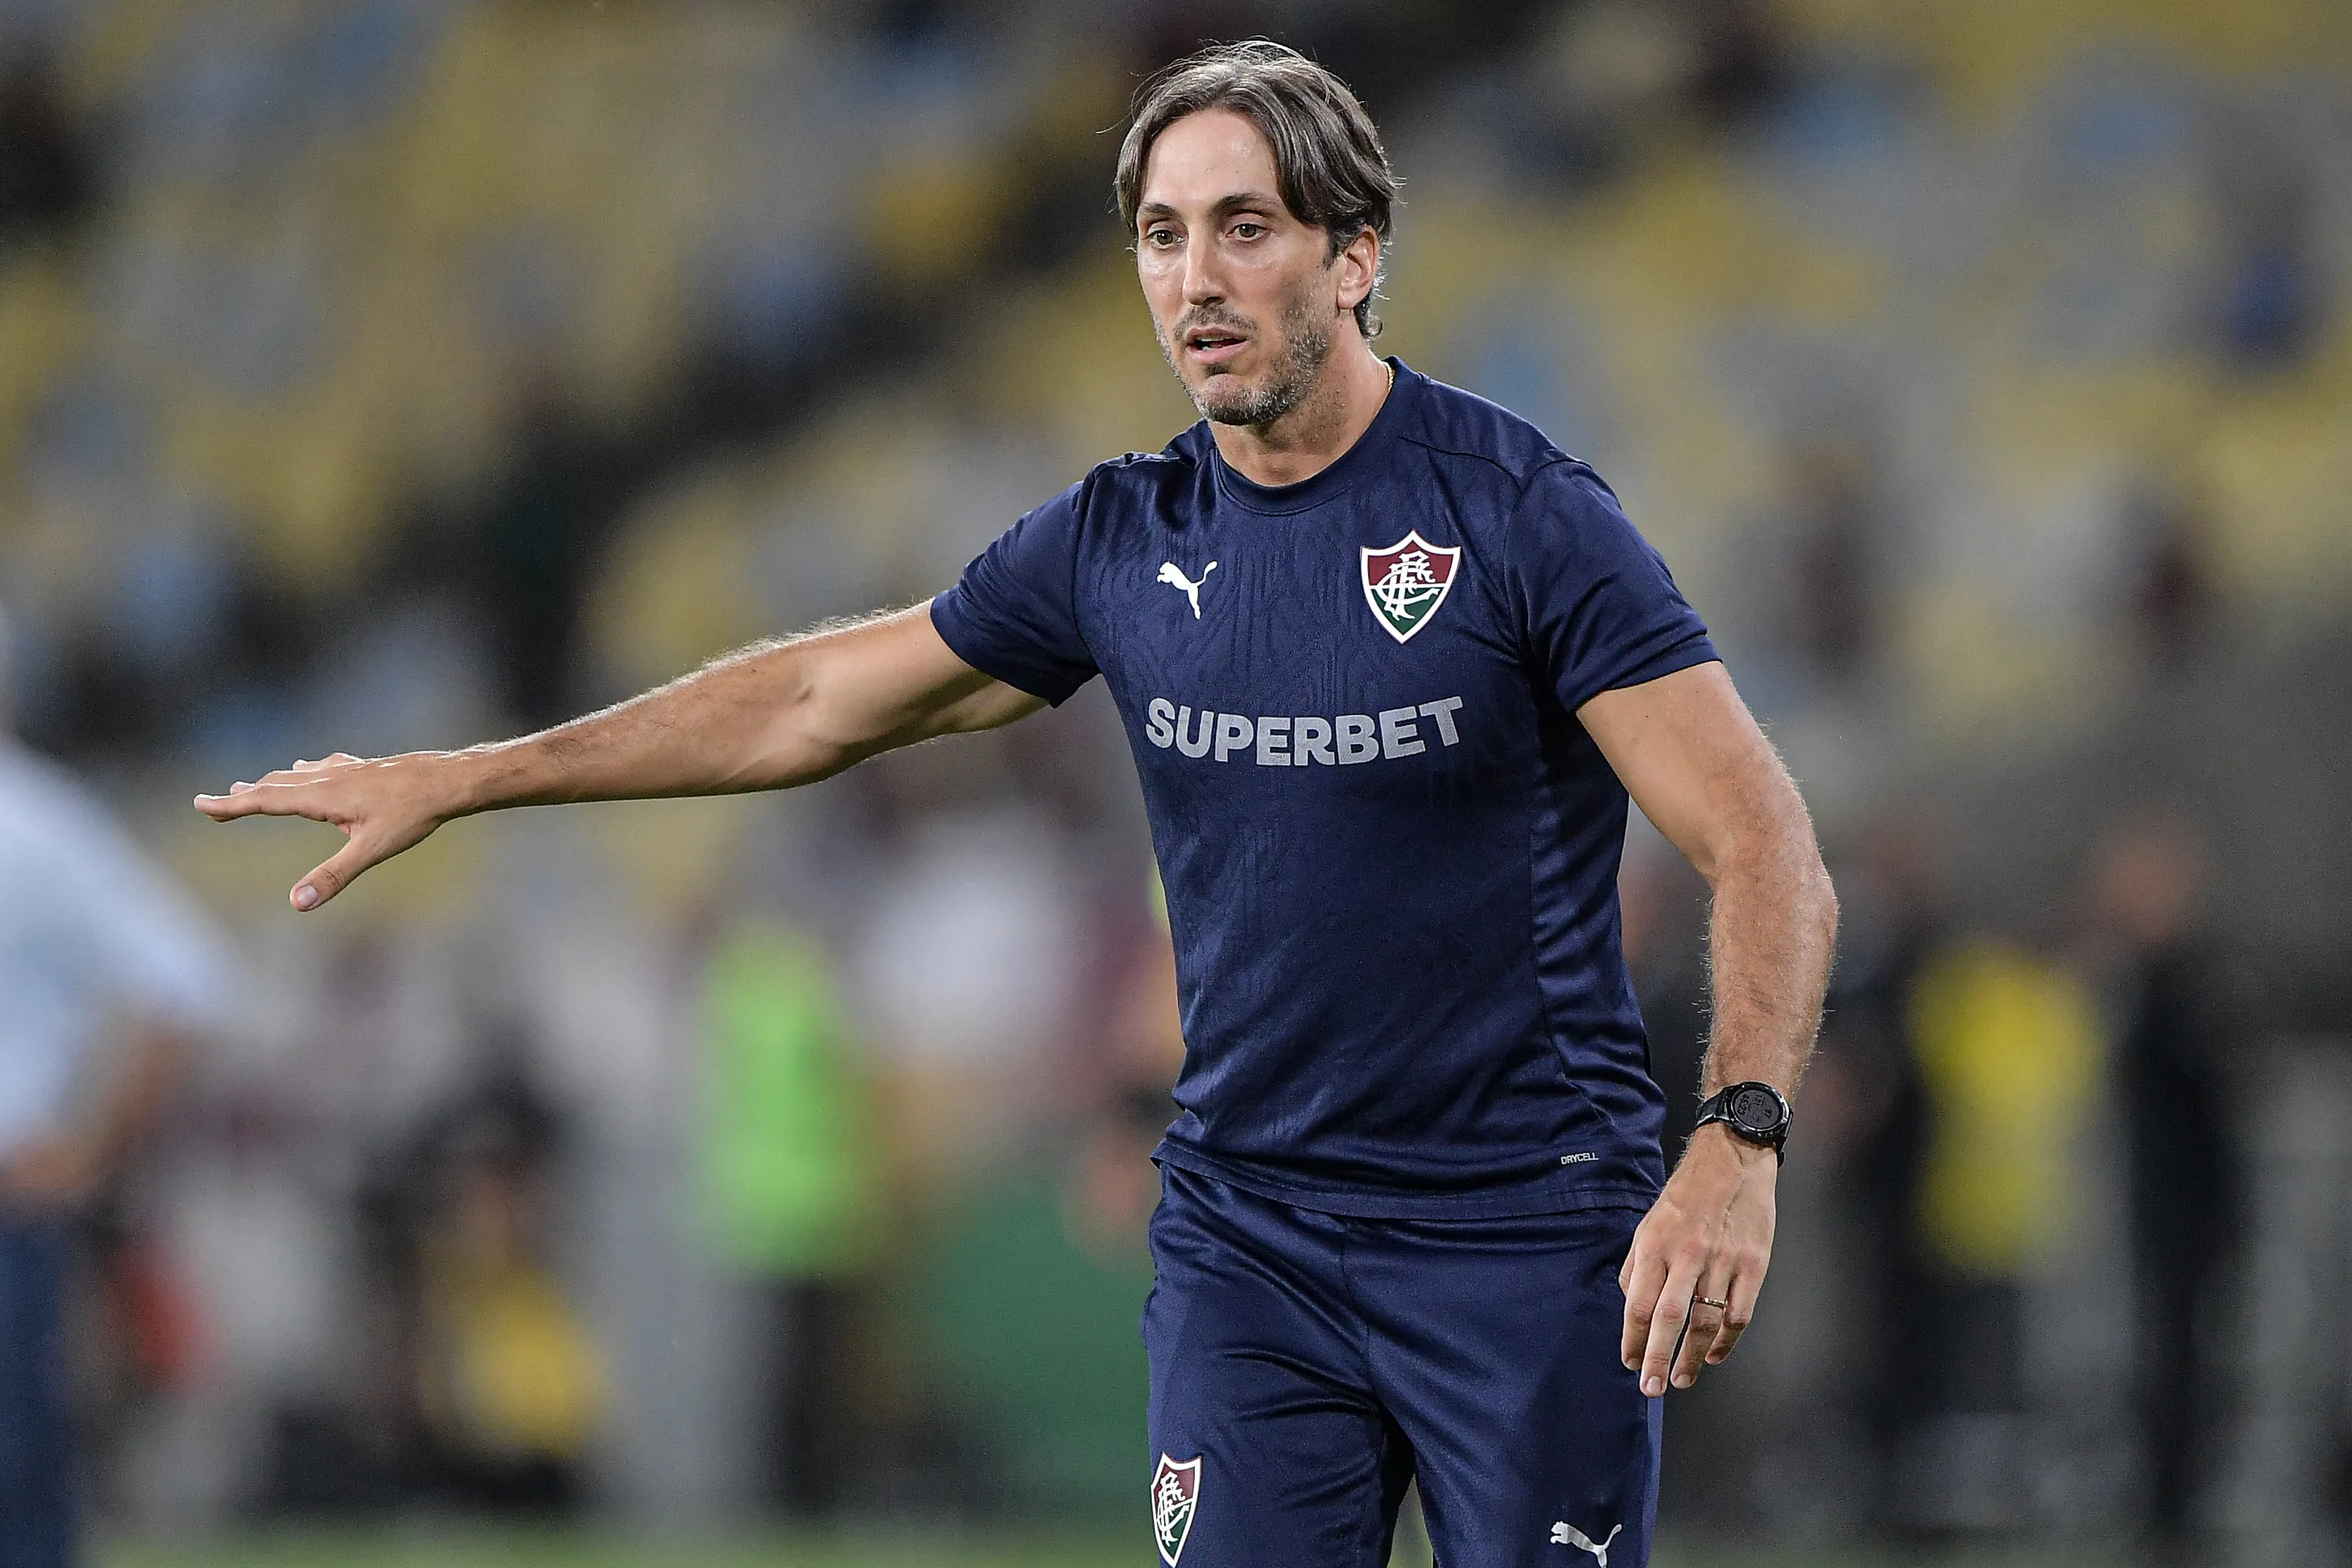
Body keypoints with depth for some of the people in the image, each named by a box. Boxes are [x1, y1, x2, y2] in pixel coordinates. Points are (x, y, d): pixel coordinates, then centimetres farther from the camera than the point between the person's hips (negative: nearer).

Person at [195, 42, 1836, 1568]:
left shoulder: (1520, 516, -11)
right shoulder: (1122, 539, 5)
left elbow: (1766, 848, -15)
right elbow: (818, 701, 17)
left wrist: (1741, 1141, -31)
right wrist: (456, 781, 18)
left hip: (1521, 1235, -4)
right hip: (1244, 1231, 4)